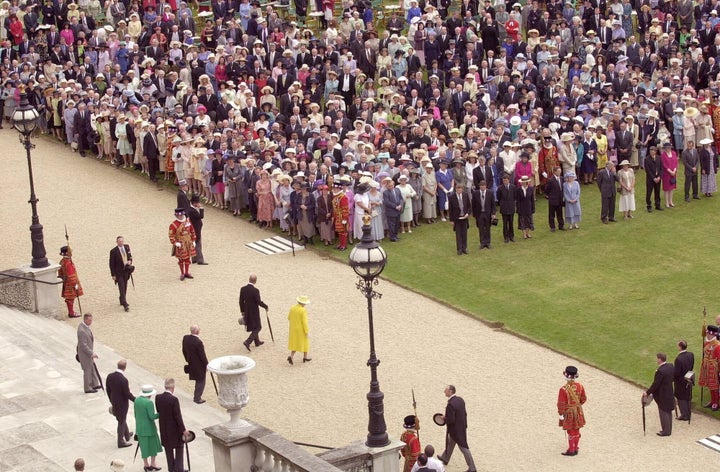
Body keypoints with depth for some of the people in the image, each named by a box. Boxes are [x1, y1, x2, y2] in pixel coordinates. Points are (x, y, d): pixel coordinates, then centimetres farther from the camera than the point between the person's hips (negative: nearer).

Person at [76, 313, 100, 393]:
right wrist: (91, 354, -26)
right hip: (85, 354, -9)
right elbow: (83, 345, -29)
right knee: (87, 371, 6)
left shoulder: (85, 326, 0)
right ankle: (88, 388, 21)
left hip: (88, 352, 9)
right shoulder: (82, 331, -31)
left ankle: (95, 384, 35)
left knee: (92, 368, 21)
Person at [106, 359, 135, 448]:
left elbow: (108, 390, 2)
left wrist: (112, 401, 16)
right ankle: (121, 442, 24)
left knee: (122, 419, 27)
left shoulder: (110, 376, -10)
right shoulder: (123, 380, -31)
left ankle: (127, 435, 48)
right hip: (122, 403, -7)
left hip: (114, 402, 7)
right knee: (122, 422, 11)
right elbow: (127, 394, -22)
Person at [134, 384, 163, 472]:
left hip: (140, 428, 6)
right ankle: (152, 464, 17)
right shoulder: (149, 402, -21)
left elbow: (136, 414, 8)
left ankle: (146, 465, 22)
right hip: (149, 427, -6)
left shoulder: (137, 400, 0)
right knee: (153, 445, 11)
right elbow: (152, 416, -21)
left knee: (144, 446, 14)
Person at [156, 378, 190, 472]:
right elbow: (178, 416, -20)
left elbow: (158, 412, 3)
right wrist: (183, 430, -12)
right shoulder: (174, 399, -24)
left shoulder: (158, 398, -7)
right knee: (179, 448, 12)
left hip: (164, 429, 5)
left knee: (168, 449, 17)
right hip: (174, 428, -5)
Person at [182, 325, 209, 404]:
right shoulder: (198, 342, -30)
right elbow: (202, 355, -21)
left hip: (191, 364, 7)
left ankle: (196, 396, 34)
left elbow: (184, 351, 5)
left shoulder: (185, 338, -9)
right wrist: (206, 365, -7)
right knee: (201, 382, 11)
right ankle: (197, 398, 18)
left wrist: (188, 360, 19)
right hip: (199, 365, -7)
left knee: (198, 380, 25)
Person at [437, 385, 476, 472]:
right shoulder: (460, 399, -2)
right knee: (451, 442, 28)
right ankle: (445, 459, 49)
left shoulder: (450, 404, -30)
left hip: (455, 429, -9)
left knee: (463, 447, 0)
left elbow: (450, 420, -29)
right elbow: (464, 413, 7)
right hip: (462, 426, 9)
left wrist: (444, 419, -9)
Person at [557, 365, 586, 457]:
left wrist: (561, 415, -8)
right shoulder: (580, 386, -10)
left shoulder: (563, 389, -27)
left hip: (568, 412, -5)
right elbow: (583, 399, 4)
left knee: (571, 432, 7)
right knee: (576, 431, 17)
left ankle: (571, 451, 17)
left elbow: (561, 404, -20)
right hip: (578, 411, 5)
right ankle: (575, 449, 29)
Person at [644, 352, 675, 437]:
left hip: (662, 395, -9)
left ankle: (666, 431, 14)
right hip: (669, 393, 9)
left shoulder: (660, 371, -28)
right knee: (668, 412, 19)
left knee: (663, 413, 5)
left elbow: (655, 384, -22)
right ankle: (669, 429, 30)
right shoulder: (670, 366, -2)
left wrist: (647, 392, -12)